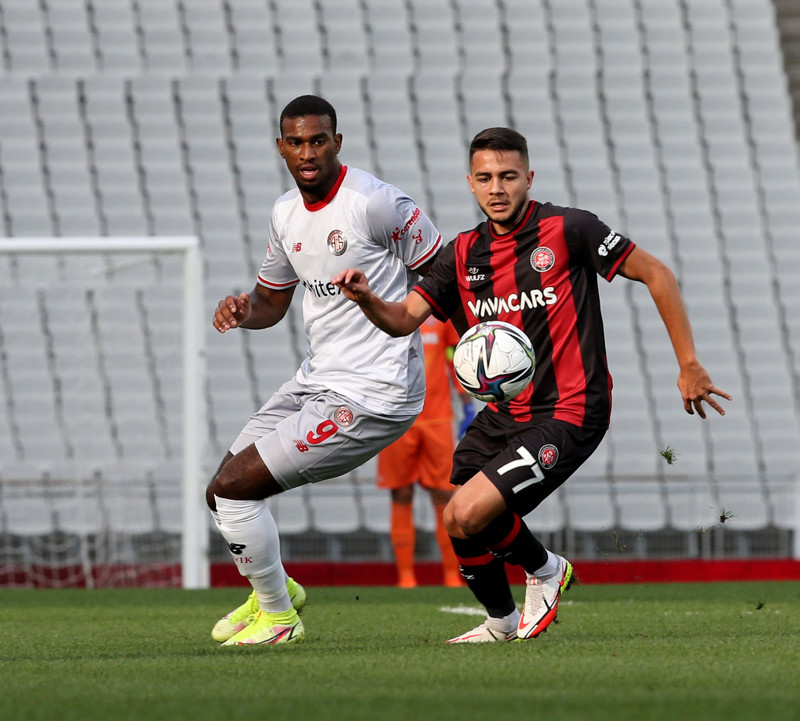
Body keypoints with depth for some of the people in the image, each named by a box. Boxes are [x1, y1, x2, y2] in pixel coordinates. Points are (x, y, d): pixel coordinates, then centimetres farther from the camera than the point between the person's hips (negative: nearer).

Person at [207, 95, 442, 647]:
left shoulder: (376, 203, -16)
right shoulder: (286, 214, 8)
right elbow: (273, 300, 20)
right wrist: (244, 311, -1)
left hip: (371, 396, -8)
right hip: (317, 379, 8)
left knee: (233, 488, -11)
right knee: (225, 492, 13)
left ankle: (278, 617, 9)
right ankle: (274, 589, 40)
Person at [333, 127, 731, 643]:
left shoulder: (567, 229, -10)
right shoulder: (465, 254, 7)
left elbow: (655, 273, -5)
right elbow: (404, 318, -1)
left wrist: (689, 366, -6)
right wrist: (366, 298, -24)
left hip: (568, 413, -7)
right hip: (502, 415, 7)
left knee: (469, 515, -19)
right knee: (462, 529, 3)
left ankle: (544, 568, 13)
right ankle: (501, 623, 31)